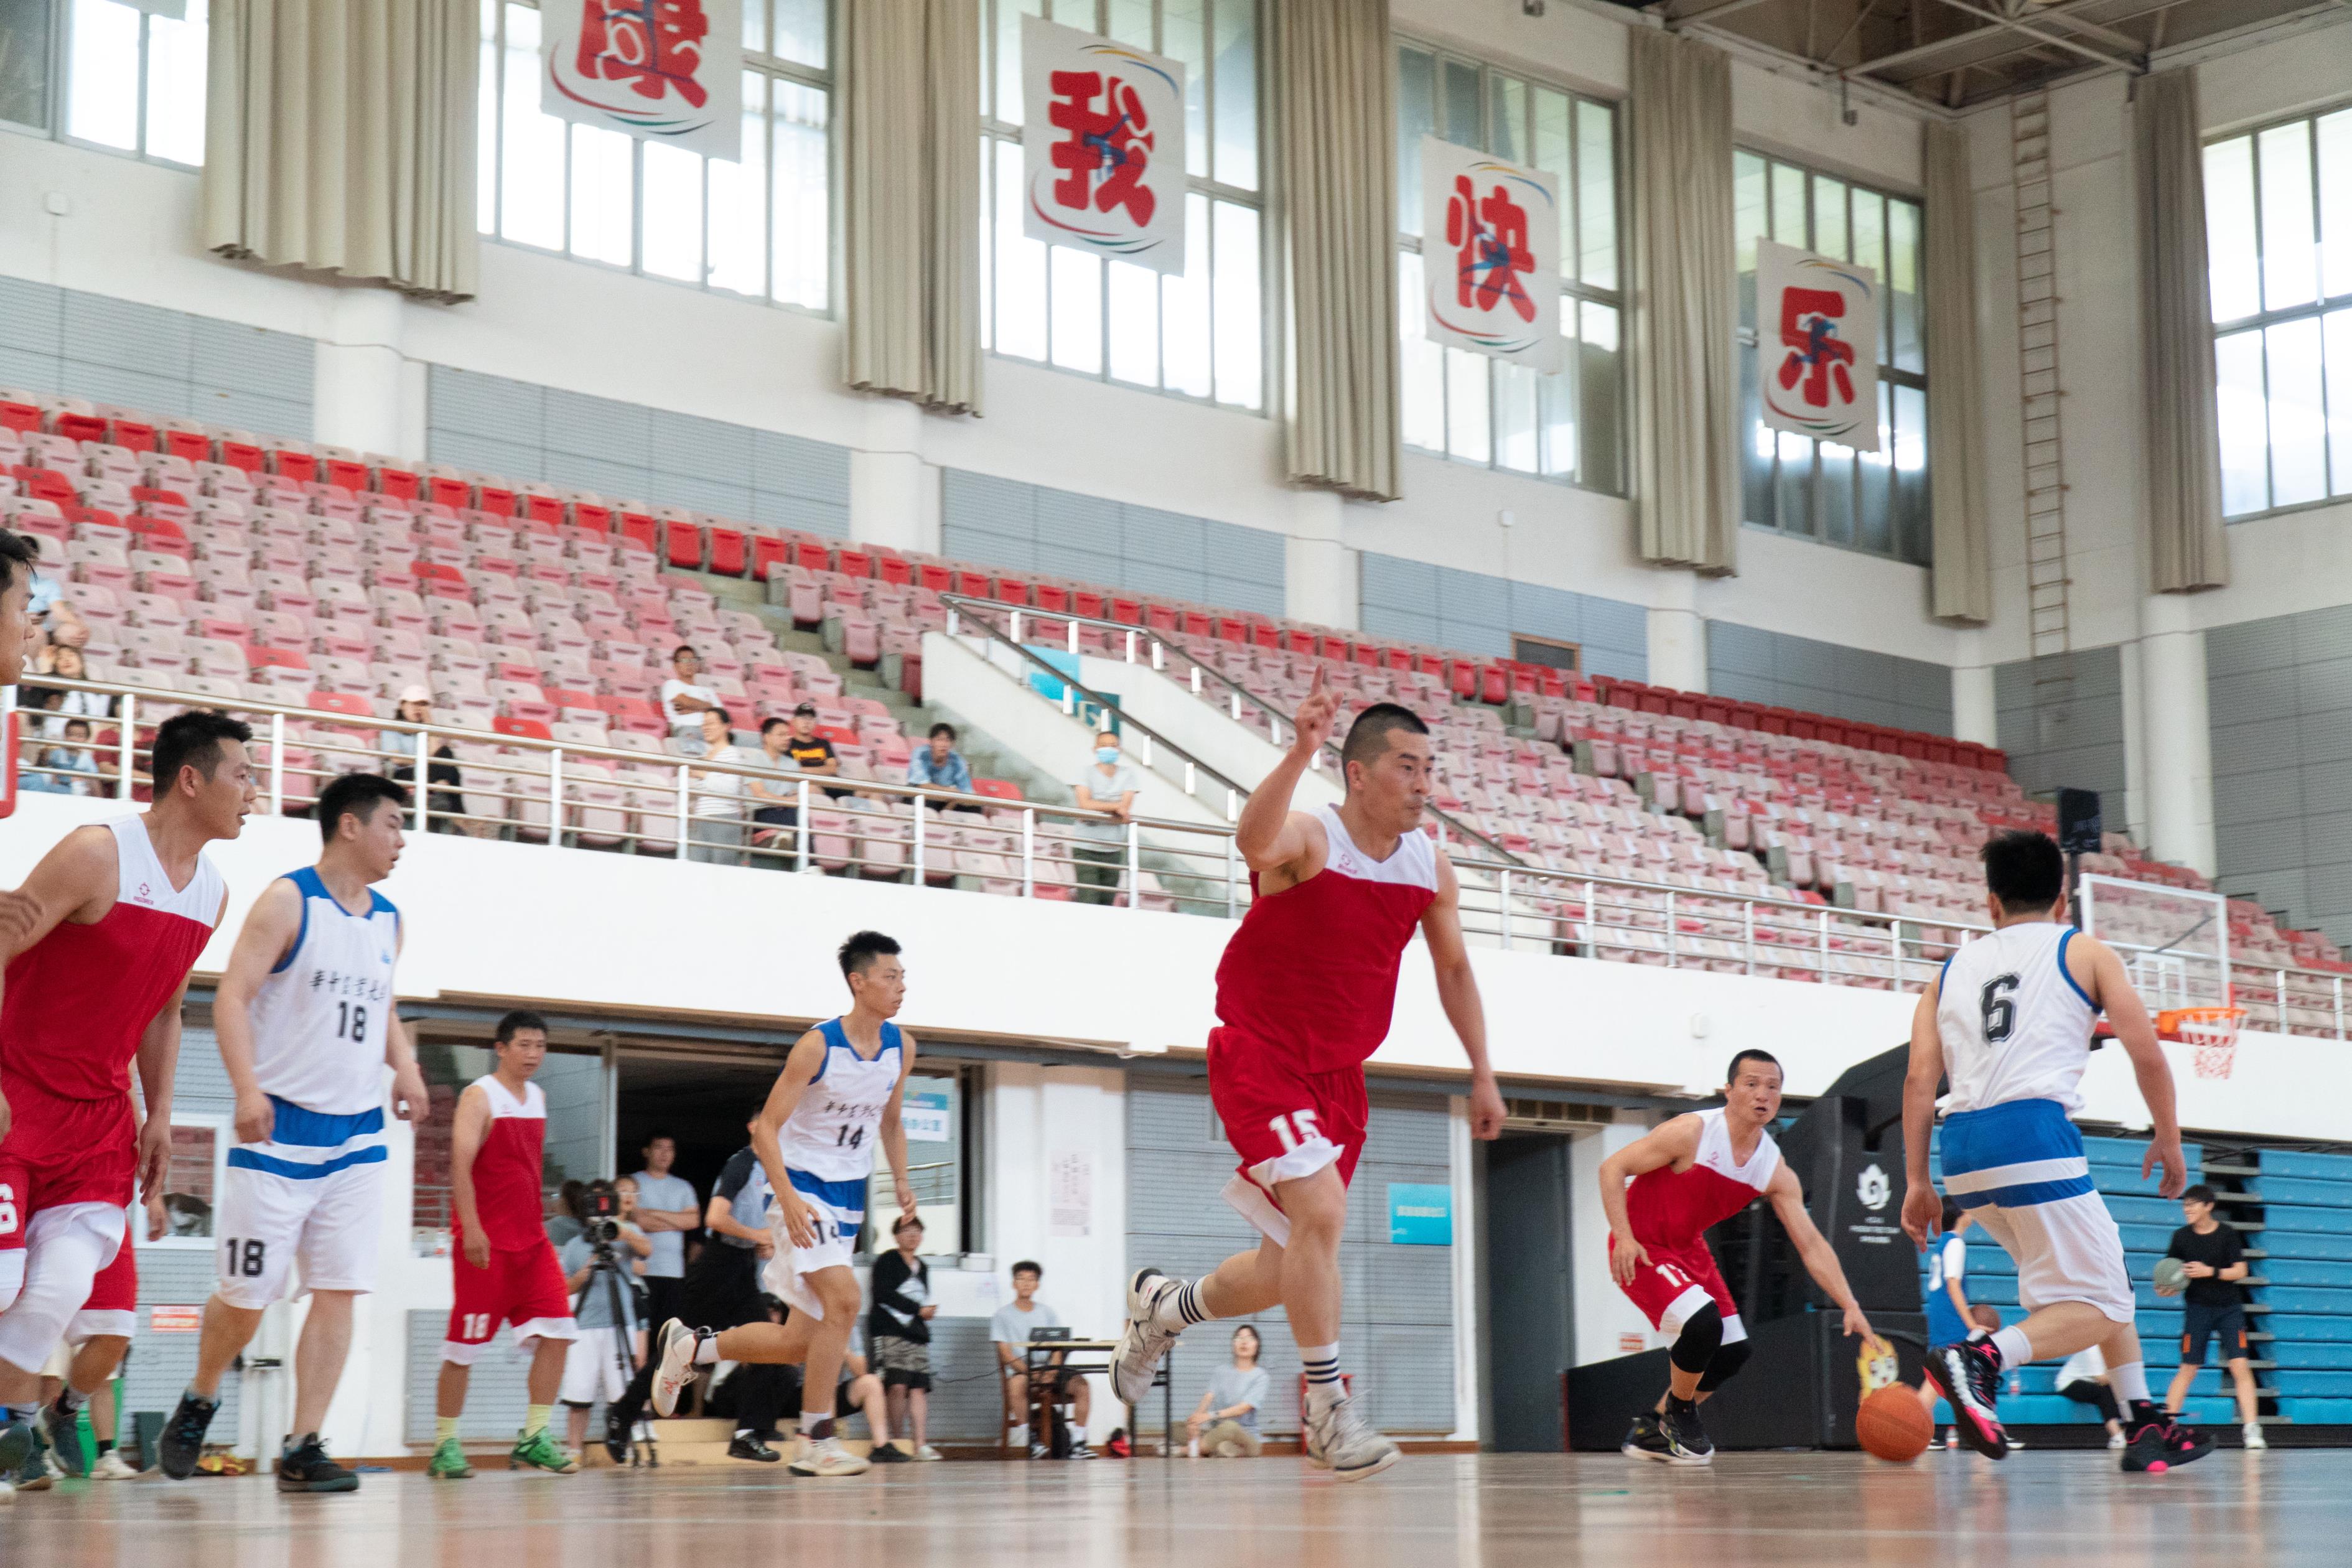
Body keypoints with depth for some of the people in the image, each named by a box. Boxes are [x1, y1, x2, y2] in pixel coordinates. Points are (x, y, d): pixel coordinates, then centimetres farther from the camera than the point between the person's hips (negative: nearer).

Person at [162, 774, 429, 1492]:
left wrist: (405, 1068, 6)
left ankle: (302, 1450, 0)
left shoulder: (389, 919, 12)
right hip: (281, 1128, -6)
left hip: (358, 1134, 6)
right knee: (249, 1292, -1)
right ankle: (198, 1403, 26)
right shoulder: (288, 901, -8)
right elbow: (233, 996, -13)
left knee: (339, 1290, -3)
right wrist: (247, 1089, -25)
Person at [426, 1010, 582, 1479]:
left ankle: (533, 1439, -2)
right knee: (465, 1345, -2)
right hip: (485, 1242, -7)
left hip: (531, 1239, 7)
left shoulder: (538, 1097, 14)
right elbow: (460, 1164, -15)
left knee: (557, 1332, -4)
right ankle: (445, 1445, 6)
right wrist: (471, 1228, -22)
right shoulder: (480, 1096, -7)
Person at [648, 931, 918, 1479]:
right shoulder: (817, 1046, -16)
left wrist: (900, 1179, 5)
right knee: (844, 1299, -26)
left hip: (848, 1197, 7)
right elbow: (766, 1128, -15)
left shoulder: (901, 1047, 3)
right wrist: (787, 1198, -26)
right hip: (801, 1187, -7)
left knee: (798, 1342, 6)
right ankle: (815, 1443, -18)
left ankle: (690, 1346, 28)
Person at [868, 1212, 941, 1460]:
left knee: (918, 1388, -5)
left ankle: (919, 1444, -9)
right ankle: (897, 1441, -10)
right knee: (898, 1386, -18)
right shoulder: (887, 1261, 1)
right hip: (888, 1331, -6)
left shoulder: (922, 1268, 22)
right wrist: (918, 1309, -9)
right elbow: (883, 1293, -11)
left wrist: (928, 1311, 4)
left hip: (915, 1332, 6)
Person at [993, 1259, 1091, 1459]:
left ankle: (1078, 1442, -22)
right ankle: (1031, 1440, -32)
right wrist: (1030, 1371, -19)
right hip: (1020, 1370, -3)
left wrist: (1051, 1371, -14)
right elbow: (1006, 1352, -3)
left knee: (1081, 1383, -25)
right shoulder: (1003, 1315, 7)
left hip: (1048, 1370, 3)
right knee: (1018, 1382, -40)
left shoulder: (1048, 1313, 17)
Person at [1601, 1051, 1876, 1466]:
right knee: (1703, 1322, -28)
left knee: (1734, 1351, 7)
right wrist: (1624, 1238, -30)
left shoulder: (1775, 1172, -5)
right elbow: (1612, 1169, -19)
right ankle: (1678, 1414, 0)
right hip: (1640, 1249, -8)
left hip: (1689, 1249, 8)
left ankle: (1651, 1431, 24)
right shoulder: (1691, 1133, -23)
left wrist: (1850, 1307, -15)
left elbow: (1811, 1245, -4)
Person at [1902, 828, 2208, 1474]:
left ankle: (2144, 1425, 20)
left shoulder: (1953, 969, 22)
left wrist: (1918, 1182, 13)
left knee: (2105, 1280, 22)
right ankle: (1977, 1357, -25)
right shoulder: (2084, 952, 13)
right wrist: (2168, 1138, 18)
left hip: (1962, 1147, 6)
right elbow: (2146, 1053, 5)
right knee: (2097, 1306, -1)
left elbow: (1920, 1078, 12)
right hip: (2033, 1133, -6)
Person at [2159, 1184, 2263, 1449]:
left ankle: (2251, 1429, -9)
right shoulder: (2181, 1237, 0)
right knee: (2188, 1369, 0)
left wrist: (2210, 1272, -20)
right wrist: (2165, 1289, -14)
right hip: (2197, 1308, 1)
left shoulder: (2227, 1234, -5)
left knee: (2240, 1365, -10)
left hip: (2229, 1307, -1)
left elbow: (2240, 1271, -8)